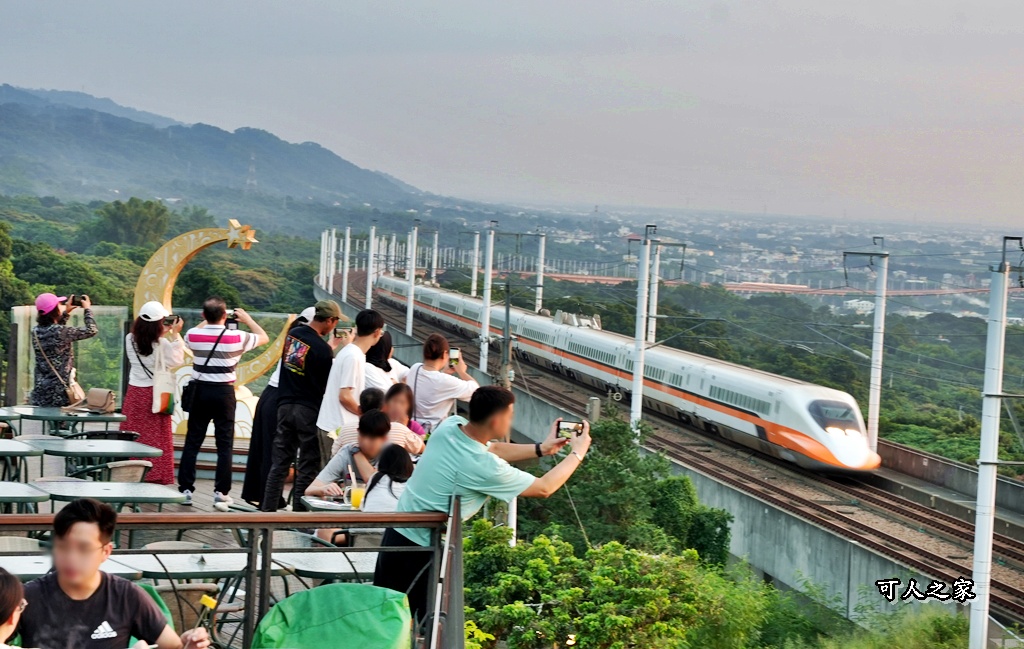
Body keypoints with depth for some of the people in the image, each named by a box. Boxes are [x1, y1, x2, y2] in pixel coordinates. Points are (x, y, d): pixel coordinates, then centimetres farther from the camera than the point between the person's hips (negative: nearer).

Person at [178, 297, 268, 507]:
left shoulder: (194, 335, -4)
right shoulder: (236, 337, -9)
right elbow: (264, 338, 9)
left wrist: (206, 321, 27)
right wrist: (247, 319, 21)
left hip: (200, 390, 2)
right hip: (223, 392, -2)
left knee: (192, 442, 8)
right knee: (224, 444, 4)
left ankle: (185, 489, 7)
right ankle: (221, 491, 2)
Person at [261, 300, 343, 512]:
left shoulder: (292, 334, 3)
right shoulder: (322, 349, -17)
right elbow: (327, 385, -10)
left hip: (285, 405, 6)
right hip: (309, 410, -6)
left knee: (280, 462, 12)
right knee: (308, 467, 3)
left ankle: (267, 509, 13)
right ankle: (299, 512, 4)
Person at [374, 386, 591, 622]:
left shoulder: (450, 425, -4)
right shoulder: (484, 467, -25)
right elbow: (544, 488, -11)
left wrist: (540, 448, 14)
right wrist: (577, 453, 3)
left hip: (397, 532, 8)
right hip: (423, 550, -8)